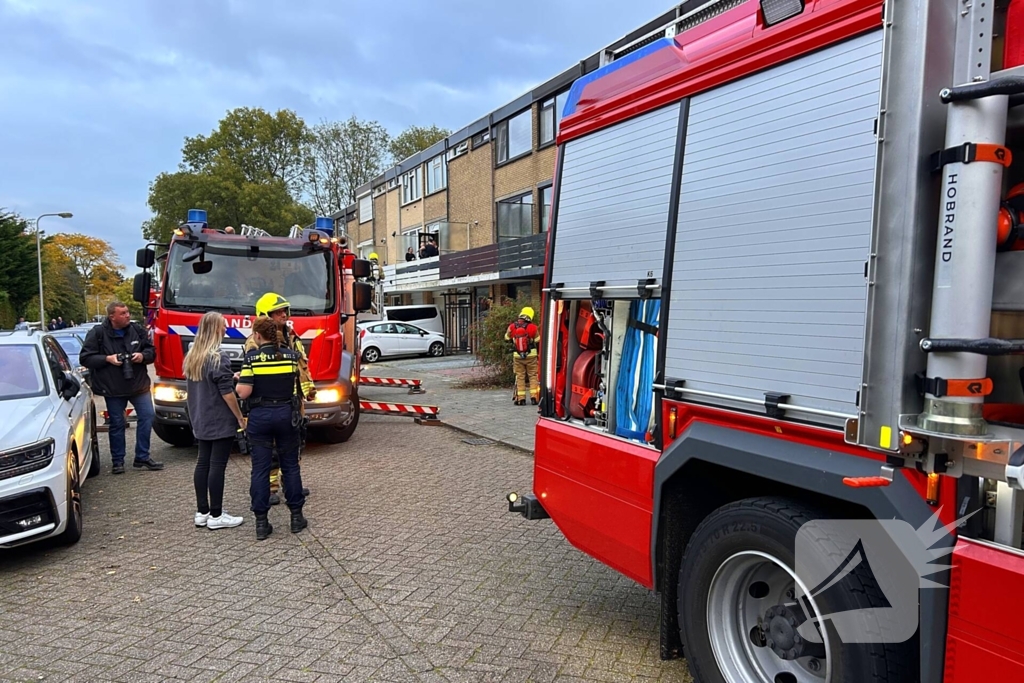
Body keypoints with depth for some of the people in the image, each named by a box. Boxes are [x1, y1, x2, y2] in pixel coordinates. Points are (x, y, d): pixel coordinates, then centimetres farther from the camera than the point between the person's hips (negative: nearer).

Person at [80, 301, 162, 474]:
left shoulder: (137, 330, 2)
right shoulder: (97, 333, -7)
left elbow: (151, 351, 11)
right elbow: (85, 358, -5)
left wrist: (143, 356, -11)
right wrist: (107, 359, -18)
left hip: (138, 384, 3)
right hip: (113, 388, -3)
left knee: (147, 416, -3)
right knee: (117, 424, 6)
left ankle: (142, 457, 10)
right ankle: (118, 461, 20)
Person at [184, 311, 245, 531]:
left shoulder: (192, 356, 9)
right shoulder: (218, 356, -18)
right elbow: (227, 393, -18)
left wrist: (230, 378, 16)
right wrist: (240, 417, -9)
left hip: (201, 421, 8)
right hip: (220, 421, -8)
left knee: (203, 463, 12)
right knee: (217, 465, -3)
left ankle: (202, 512, 19)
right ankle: (216, 516, 4)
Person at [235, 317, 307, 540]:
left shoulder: (252, 357, -10)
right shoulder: (291, 355, -1)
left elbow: (244, 393, -13)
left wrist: (237, 380, 7)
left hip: (260, 416, -2)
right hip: (286, 414, 2)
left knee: (260, 469, 5)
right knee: (290, 466, 13)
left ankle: (261, 522, 10)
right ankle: (296, 516, 18)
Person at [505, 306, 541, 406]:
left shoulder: (512, 327, -3)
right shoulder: (533, 327, -9)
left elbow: (507, 338, 11)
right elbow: (537, 340, 0)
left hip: (517, 356, 2)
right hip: (531, 355, -1)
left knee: (520, 377, 8)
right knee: (533, 376, 7)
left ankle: (521, 398, 5)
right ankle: (534, 397, 1)